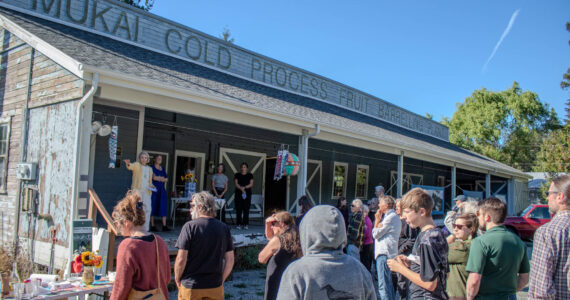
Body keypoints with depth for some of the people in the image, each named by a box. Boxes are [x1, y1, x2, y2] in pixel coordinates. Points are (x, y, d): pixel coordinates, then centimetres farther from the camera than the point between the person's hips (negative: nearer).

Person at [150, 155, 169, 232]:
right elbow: (154, 177, -15)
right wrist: (162, 178, -3)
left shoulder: (163, 169, 17)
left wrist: (158, 178, -5)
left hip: (162, 190, 5)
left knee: (163, 207, 0)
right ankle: (152, 226, 3)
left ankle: (164, 226, -1)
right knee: (153, 207, -3)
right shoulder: (152, 168, -1)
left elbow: (166, 179, 10)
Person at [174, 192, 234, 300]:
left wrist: (177, 280, 2)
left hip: (190, 287, -3)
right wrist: (220, 281, 13)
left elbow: (181, 260, -14)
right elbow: (230, 260, 3)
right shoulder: (224, 228, 0)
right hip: (215, 287, 3)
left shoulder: (190, 227, -12)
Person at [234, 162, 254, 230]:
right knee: (238, 210, -3)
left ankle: (245, 224, 3)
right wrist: (241, 189, -16)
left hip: (247, 194, 0)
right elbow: (236, 184, 0)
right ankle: (239, 224, 2)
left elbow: (251, 184, 1)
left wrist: (245, 187, -15)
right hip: (238, 194, 0)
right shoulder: (237, 175, 10)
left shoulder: (250, 175, 9)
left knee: (246, 210, -2)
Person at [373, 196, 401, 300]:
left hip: (384, 253, -11)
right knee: (388, 283, 19)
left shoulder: (391, 217, -13)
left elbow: (376, 234, -13)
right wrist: (379, 221, 2)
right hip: (389, 253, 11)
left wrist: (377, 220, -3)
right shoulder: (394, 216, 17)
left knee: (383, 285, -10)